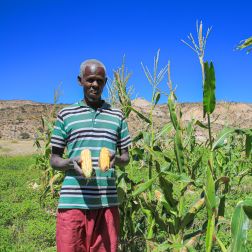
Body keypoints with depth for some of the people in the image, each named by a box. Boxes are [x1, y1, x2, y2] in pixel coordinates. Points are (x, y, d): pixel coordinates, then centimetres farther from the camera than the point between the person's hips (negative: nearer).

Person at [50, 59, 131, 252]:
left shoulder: (117, 116, 11)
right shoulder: (66, 115, 6)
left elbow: (126, 157, 15)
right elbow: (54, 160, 9)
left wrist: (116, 159, -9)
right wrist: (71, 163, -13)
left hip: (107, 201, 2)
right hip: (73, 201, -1)